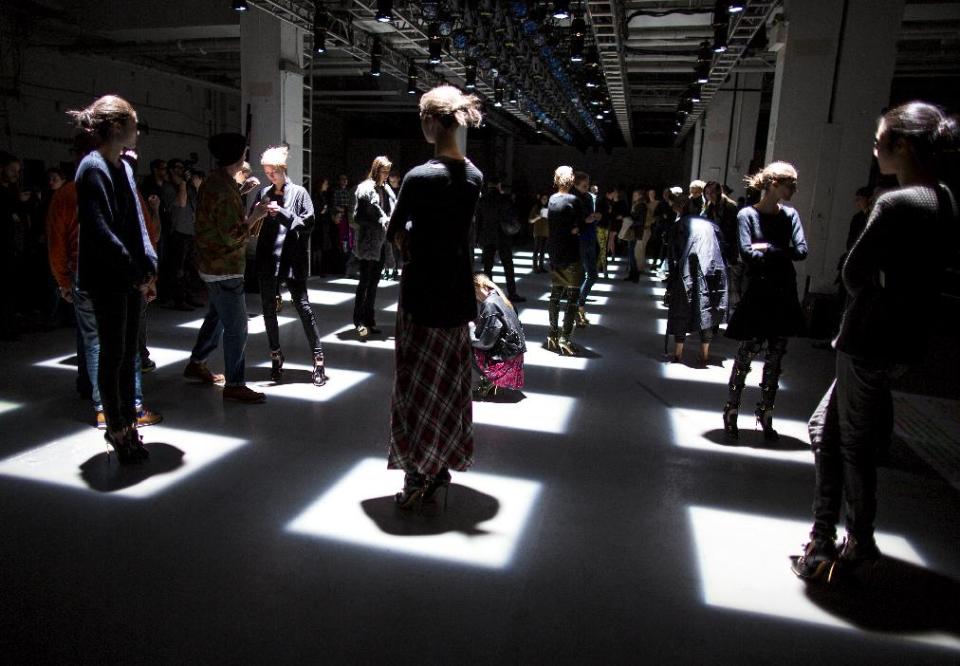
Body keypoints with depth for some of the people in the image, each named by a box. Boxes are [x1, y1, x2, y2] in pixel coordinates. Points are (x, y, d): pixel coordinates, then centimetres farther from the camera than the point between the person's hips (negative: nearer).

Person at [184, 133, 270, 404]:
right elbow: (233, 236, -24)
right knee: (236, 327, -4)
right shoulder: (223, 190, -21)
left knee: (216, 316, 23)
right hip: (225, 269, -10)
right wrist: (256, 215, -16)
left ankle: (196, 364, 37)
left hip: (214, 265, 10)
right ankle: (234, 384, 3)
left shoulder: (214, 181, 9)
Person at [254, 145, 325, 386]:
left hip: (292, 259, -4)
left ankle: (318, 358, 1)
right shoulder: (263, 194, 11)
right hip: (267, 259, 4)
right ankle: (276, 355, 23)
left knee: (303, 307, -4)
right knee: (268, 308, 9)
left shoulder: (299, 192, 0)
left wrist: (283, 213, -16)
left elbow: (308, 224, -7)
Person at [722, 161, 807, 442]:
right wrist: (782, 254, -8)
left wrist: (768, 248, -11)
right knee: (747, 353, -1)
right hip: (758, 294, -4)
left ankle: (765, 415, 19)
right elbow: (747, 253, -17)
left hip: (784, 295, 5)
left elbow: (802, 250, -5)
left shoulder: (790, 215, 7)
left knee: (775, 358, 9)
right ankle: (731, 413, 12)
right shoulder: (748, 214, -5)